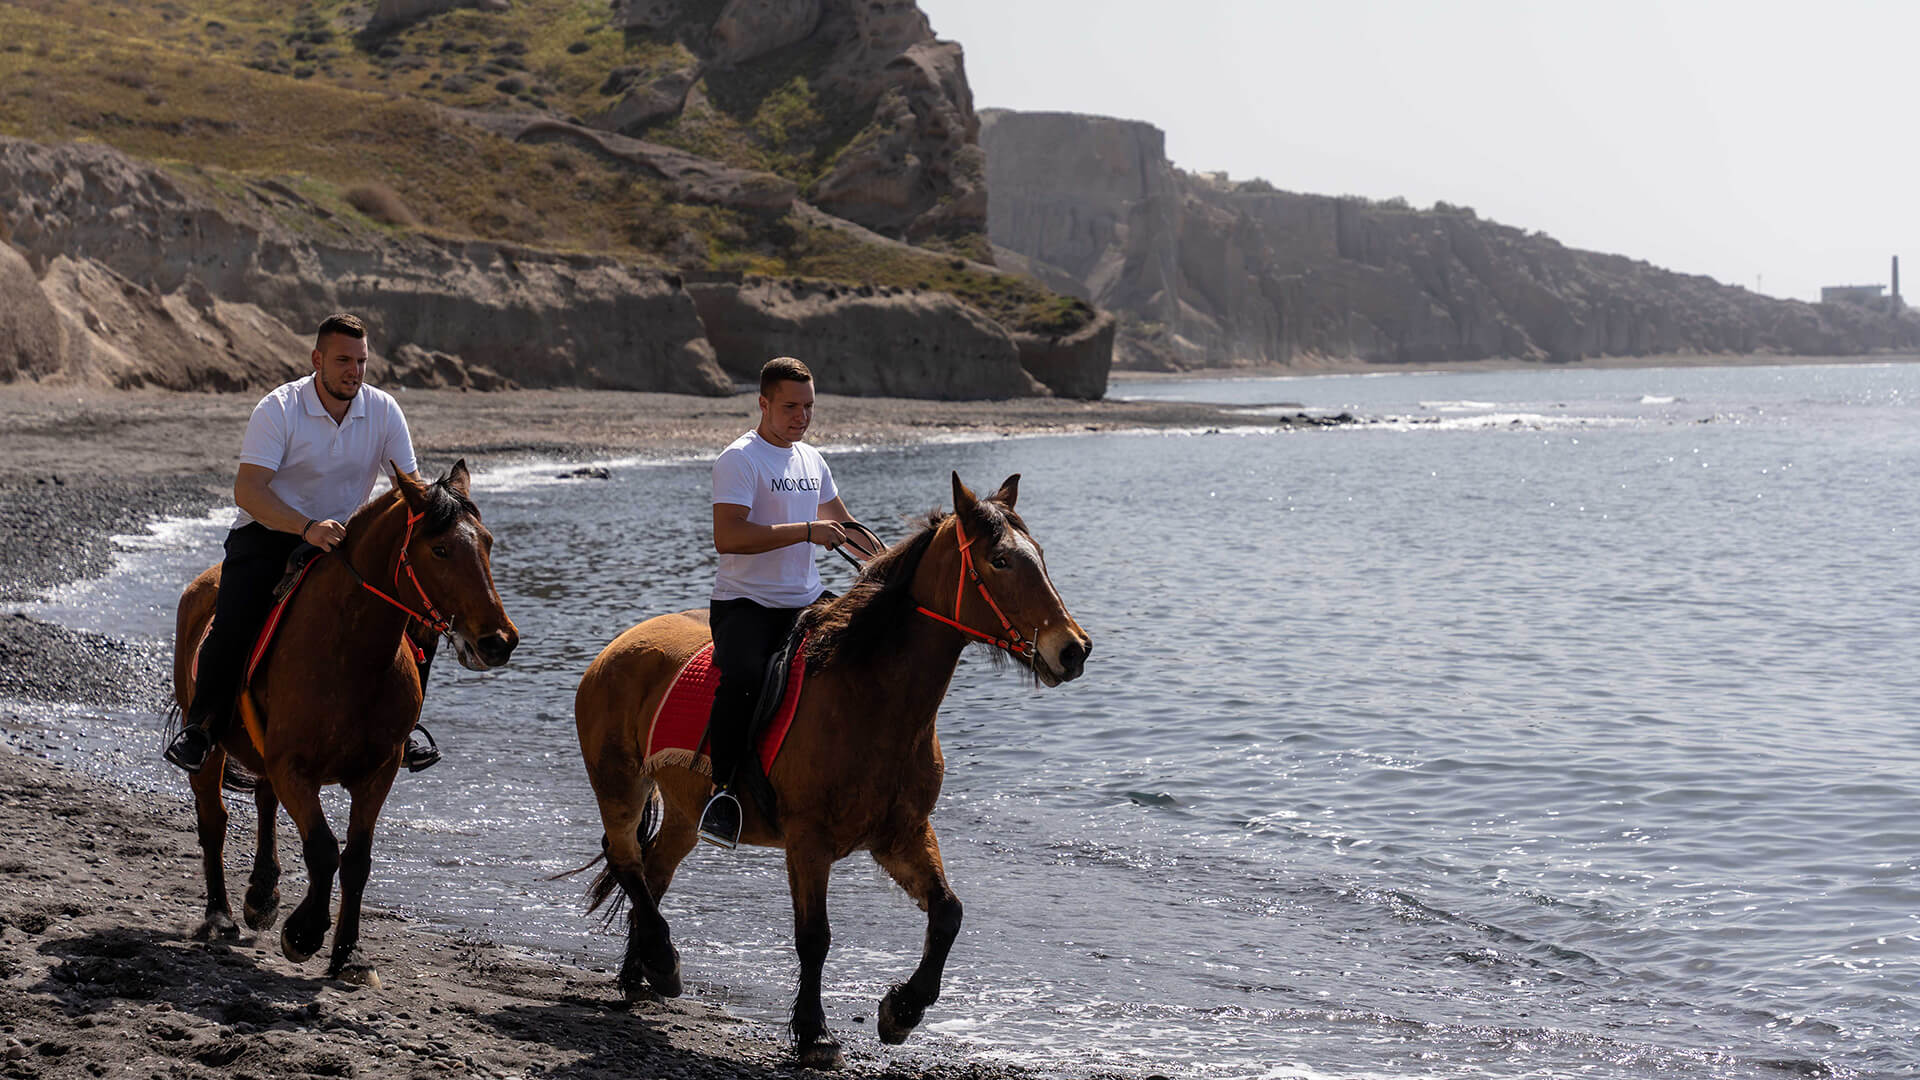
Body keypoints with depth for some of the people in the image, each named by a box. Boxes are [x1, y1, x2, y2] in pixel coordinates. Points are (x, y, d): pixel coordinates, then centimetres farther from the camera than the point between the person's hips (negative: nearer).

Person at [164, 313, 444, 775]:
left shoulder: (384, 410, -4)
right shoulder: (278, 409, -16)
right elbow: (247, 490, -26)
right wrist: (308, 528, -41)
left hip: (344, 540, 4)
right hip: (269, 534, -4)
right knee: (235, 623, -28)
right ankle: (201, 725, -6)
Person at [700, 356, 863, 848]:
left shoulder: (812, 460, 15)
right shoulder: (740, 459, -9)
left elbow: (842, 526, 31)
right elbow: (728, 537, -23)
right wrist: (806, 531, -23)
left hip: (806, 602, 7)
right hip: (745, 603, -7)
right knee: (743, 678, -34)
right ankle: (723, 789, -20)